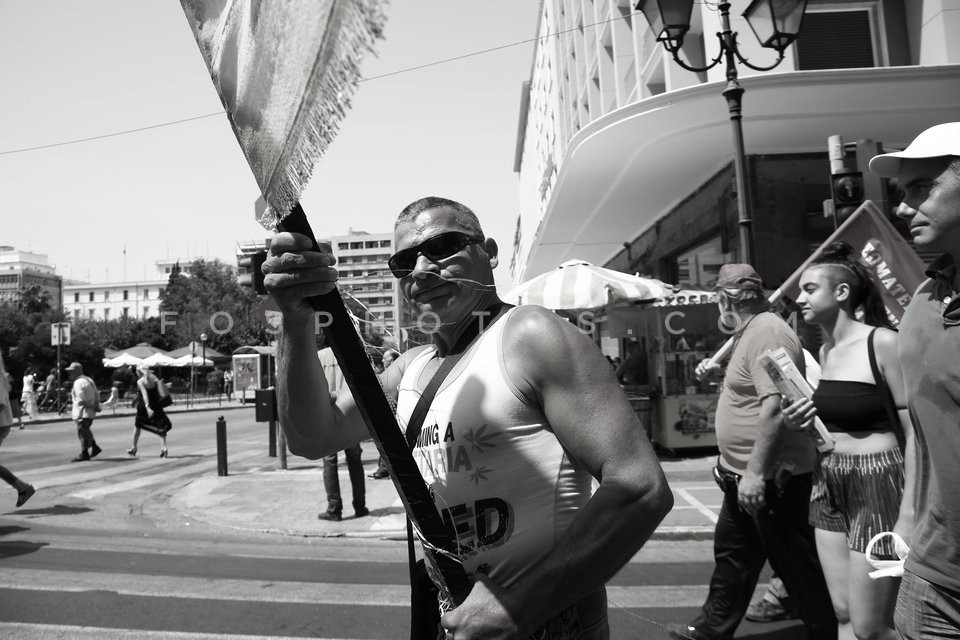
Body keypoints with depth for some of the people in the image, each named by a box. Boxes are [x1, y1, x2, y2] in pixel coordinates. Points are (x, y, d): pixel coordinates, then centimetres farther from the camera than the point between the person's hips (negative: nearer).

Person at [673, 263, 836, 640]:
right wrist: (717, 374, 13)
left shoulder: (767, 333, -20)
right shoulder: (750, 333, 13)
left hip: (771, 477, -11)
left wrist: (755, 472, -29)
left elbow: (775, 405, -29)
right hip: (746, 475, 11)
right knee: (731, 552, 19)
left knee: (796, 564, 4)